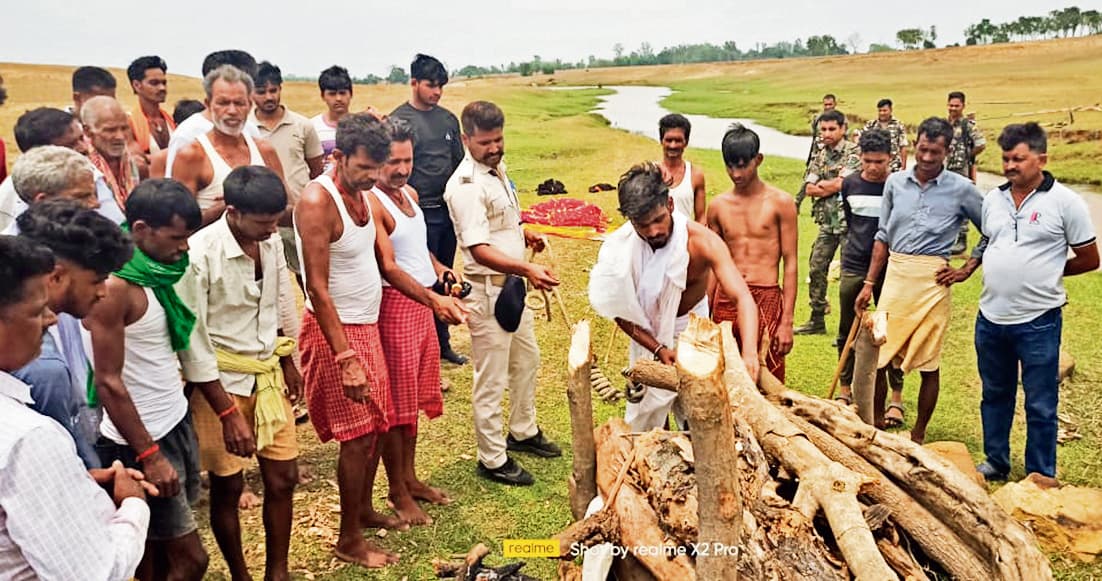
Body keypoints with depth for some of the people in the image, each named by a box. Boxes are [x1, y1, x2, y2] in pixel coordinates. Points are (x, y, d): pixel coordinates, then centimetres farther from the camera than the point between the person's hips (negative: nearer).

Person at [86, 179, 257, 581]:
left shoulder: (159, 273, 7)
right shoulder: (113, 287, -20)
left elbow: (188, 351, 12)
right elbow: (108, 382, -20)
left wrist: (229, 413, 12)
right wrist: (149, 454, -19)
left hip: (177, 423, 8)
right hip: (141, 440, -8)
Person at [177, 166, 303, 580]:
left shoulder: (271, 243, -3)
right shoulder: (199, 253, -20)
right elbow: (191, 335, -17)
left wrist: (288, 363, 19)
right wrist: (225, 409, -16)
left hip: (268, 375, 5)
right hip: (222, 380, -5)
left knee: (283, 476, 8)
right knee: (228, 484, 8)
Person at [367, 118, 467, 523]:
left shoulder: (410, 194, 10)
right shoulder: (372, 202, -17)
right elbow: (389, 268, -24)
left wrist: (438, 267, 7)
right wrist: (435, 301, -32)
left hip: (423, 303, 9)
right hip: (394, 305, -9)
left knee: (415, 397, 17)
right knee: (396, 403, 3)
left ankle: (410, 478, 32)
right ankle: (397, 491, 17)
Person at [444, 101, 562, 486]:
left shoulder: (497, 170, 8)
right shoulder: (465, 186, -22)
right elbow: (479, 249, -31)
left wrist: (524, 234, 8)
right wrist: (527, 269, -42)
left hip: (512, 284, 10)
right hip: (487, 289, -10)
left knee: (526, 360, 24)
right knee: (491, 379, 2)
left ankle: (523, 432, 43)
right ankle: (493, 459, 17)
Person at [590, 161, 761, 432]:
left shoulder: (702, 241, -30)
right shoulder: (620, 248, -25)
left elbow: (743, 298, -39)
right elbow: (620, 311, -13)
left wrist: (749, 353, -54)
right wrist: (658, 348, -22)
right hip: (647, 334, 1)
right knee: (644, 421, 10)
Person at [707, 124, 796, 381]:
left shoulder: (780, 202, -1)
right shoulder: (718, 206, 8)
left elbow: (790, 263, -2)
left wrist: (787, 321, -7)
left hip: (767, 300, -3)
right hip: (726, 301, 3)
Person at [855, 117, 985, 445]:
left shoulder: (961, 190, -1)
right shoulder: (895, 182, 7)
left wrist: (967, 270, 1)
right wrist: (869, 283, 9)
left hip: (932, 282, -2)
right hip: (895, 275, 3)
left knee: (929, 365, 5)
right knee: (879, 358, 4)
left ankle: (918, 436, 20)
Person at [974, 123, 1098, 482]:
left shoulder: (1064, 202, -8)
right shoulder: (993, 199, 6)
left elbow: (1089, 259, -2)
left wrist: (1045, 274, 3)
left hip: (1038, 321, -5)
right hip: (990, 318, 5)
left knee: (1041, 406, 6)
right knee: (995, 396, 18)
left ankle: (1041, 479, 20)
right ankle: (996, 463, 34)